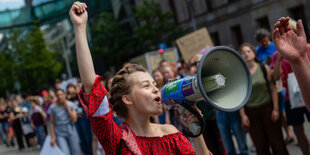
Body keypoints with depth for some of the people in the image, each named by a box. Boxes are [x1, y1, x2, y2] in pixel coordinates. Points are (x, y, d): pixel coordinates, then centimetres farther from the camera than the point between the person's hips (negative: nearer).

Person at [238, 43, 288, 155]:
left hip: (267, 108, -1)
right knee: (260, 145, 5)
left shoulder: (264, 68, -1)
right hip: (251, 112, 1)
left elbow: (273, 89, -1)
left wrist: (275, 109, -6)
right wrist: (243, 115, -4)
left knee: (276, 141, 4)